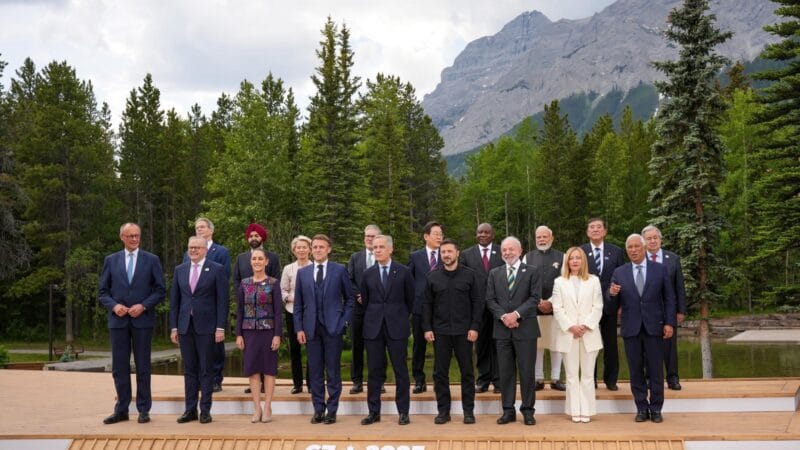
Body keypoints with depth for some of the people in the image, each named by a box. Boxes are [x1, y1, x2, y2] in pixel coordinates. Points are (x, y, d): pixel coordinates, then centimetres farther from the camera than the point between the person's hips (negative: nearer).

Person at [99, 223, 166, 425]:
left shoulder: (152, 260, 3)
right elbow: (103, 291, 8)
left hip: (142, 319, -2)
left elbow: (160, 290, 2)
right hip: (118, 320, 2)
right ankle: (121, 410, 14)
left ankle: (144, 410, 12)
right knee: (119, 367, 5)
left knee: (142, 366, 4)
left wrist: (143, 306, -11)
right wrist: (114, 305, -10)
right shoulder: (111, 260, 8)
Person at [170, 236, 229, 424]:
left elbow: (222, 300, -4)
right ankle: (190, 410, 14)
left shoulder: (217, 270, -1)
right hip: (185, 327, 4)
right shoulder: (180, 270, 11)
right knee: (189, 369, 8)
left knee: (206, 370, 1)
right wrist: (174, 327, 6)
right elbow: (174, 300, 11)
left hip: (206, 327, -4)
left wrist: (220, 327, -10)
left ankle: (205, 410, 8)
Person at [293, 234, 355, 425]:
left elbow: (349, 298, 6)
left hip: (333, 328, -2)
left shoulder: (339, 270, 2)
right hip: (311, 329, 2)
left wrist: (344, 321, -3)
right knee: (315, 371, 6)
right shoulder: (302, 273, 9)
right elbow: (298, 303, 9)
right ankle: (318, 410, 14)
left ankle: (332, 410, 9)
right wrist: (299, 328, 1)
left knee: (333, 371, 2)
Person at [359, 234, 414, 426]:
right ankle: (374, 412, 12)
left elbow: (410, 299, 9)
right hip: (374, 328, 2)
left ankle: (403, 412, 9)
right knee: (374, 371, 5)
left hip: (397, 327, -2)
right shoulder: (368, 274, 6)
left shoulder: (403, 272, 1)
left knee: (401, 370, 1)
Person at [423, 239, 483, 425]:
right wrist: (427, 328, -1)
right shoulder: (433, 277, 5)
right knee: (440, 373, 4)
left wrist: (475, 327, -7)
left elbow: (477, 302, 1)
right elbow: (427, 304, 7)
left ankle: (469, 411, 13)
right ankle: (443, 411, 12)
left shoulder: (469, 275, 1)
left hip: (463, 331, -1)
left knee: (467, 372, 4)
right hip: (440, 331, 1)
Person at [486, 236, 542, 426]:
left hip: (525, 328, -3)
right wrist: (503, 316, -10)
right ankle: (508, 410, 13)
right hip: (502, 329, 3)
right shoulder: (495, 273, 12)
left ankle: (528, 410, 9)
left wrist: (517, 314, -16)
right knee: (506, 372, 6)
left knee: (527, 371, 1)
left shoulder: (531, 272, 3)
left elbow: (535, 298, -5)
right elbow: (490, 300, 5)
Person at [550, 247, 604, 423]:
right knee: (572, 375, 3)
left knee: (588, 375, 2)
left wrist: (586, 326, -10)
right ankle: (575, 411, 7)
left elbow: (598, 307, 2)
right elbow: (557, 309, 1)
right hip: (568, 334, 0)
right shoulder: (559, 282, 7)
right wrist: (570, 327, -10)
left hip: (589, 334, 0)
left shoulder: (593, 281, 7)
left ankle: (586, 411, 6)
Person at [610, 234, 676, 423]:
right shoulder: (619, 273, 5)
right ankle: (641, 408, 15)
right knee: (636, 370, 6)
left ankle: (655, 408, 12)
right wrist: (612, 294, -19)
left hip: (654, 327, -1)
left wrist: (669, 323, -4)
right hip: (631, 328, 1)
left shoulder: (660, 269, 2)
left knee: (655, 370, 3)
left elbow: (669, 298, 3)